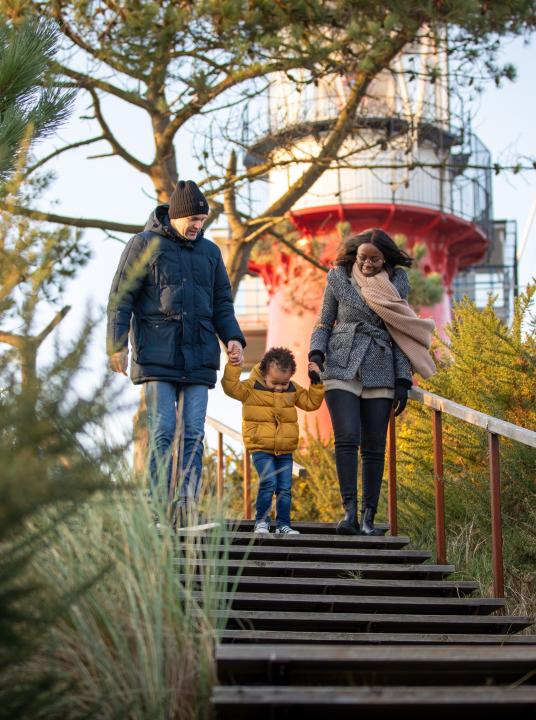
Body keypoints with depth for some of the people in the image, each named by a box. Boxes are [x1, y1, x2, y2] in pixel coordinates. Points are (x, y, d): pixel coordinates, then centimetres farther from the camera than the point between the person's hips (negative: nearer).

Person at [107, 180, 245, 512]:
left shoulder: (210, 251, 16)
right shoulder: (145, 244, 3)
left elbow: (222, 302, 20)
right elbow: (121, 297, 1)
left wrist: (233, 337, 3)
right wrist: (117, 344, -8)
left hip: (199, 358, 4)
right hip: (157, 356, -4)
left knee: (193, 434, 0)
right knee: (162, 432, -8)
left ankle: (188, 508, 2)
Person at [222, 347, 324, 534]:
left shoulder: (293, 390, 7)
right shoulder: (251, 387, -6)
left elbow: (311, 402, 14)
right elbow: (231, 387, -18)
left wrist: (316, 382, 3)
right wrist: (233, 365, -27)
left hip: (285, 450, 4)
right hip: (261, 448, -4)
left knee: (285, 488, 3)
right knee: (268, 482, -19)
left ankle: (283, 524, 16)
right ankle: (261, 521, -3)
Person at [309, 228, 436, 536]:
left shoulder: (397, 282, 7)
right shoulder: (339, 277, 5)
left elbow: (400, 335, 9)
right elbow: (324, 323, 12)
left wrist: (403, 380, 3)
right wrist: (316, 352, -7)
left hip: (380, 373, 1)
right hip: (342, 367, -1)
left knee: (374, 447, 0)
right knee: (347, 438, -16)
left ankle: (368, 517, 3)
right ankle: (350, 512, -18)